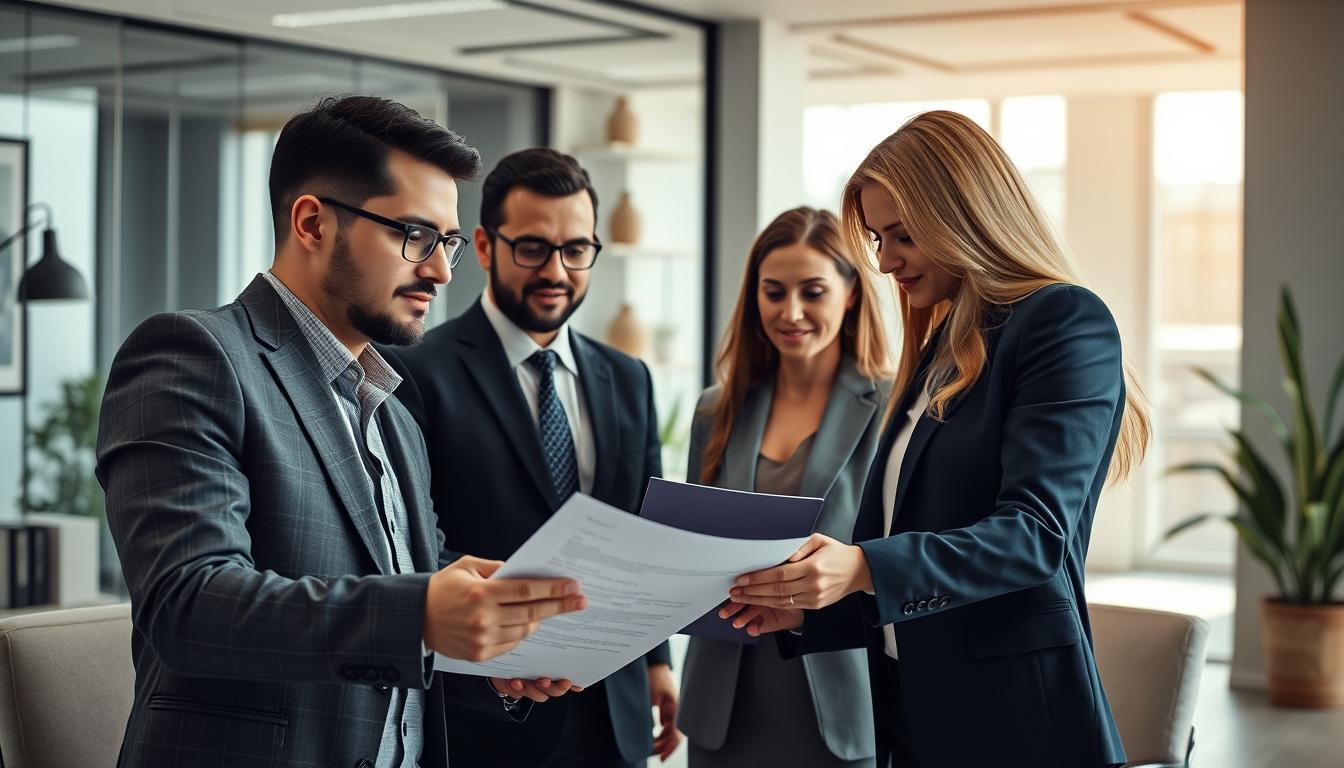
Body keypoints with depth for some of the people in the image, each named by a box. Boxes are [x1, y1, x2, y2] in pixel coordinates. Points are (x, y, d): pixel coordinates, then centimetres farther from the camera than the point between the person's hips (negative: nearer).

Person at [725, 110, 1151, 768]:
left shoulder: (1066, 321, -8)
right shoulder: (941, 348, 16)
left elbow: (1035, 532, -19)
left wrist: (867, 569, -29)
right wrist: (805, 609, 2)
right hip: (916, 713, 7)